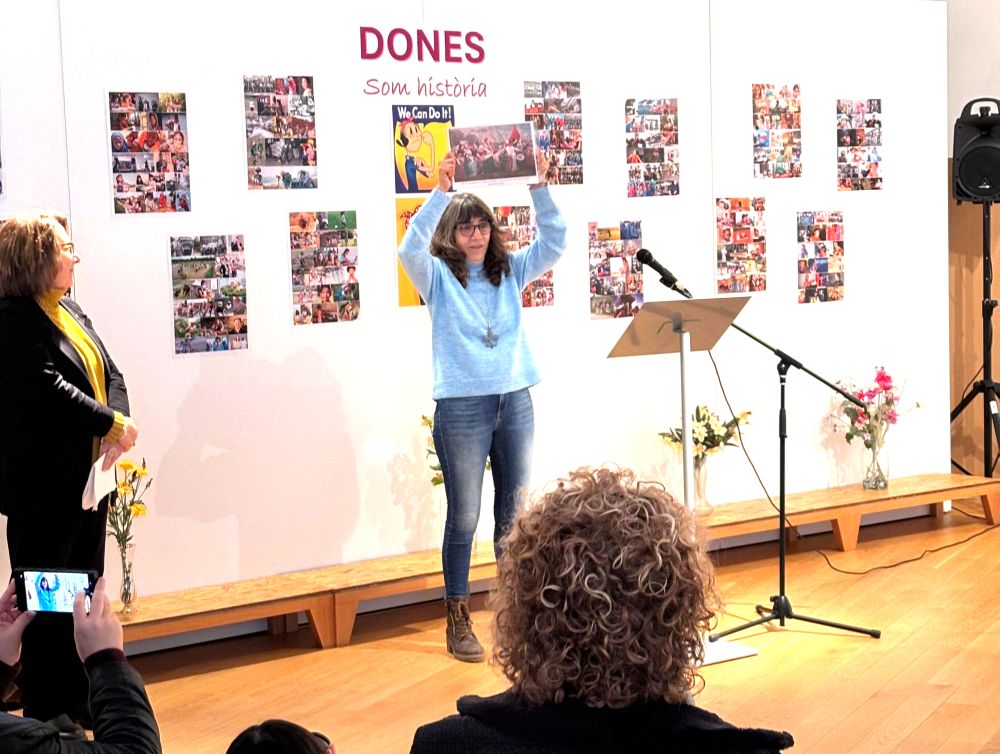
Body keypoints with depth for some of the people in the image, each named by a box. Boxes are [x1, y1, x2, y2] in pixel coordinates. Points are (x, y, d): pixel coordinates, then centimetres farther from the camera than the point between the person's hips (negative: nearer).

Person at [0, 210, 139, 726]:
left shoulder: (70, 309, 12)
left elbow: (110, 373, 9)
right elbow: (49, 389, -24)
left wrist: (116, 423, -10)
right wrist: (114, 424, -17)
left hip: (87, 480, 9)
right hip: (44, 487, -8)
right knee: (47, 606, 3)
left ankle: (81, 702, 28)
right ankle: (44, 713, 15)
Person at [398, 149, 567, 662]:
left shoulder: (511, 271, 11)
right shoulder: (438, 277, 1)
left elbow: (554, 242, 1)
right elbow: (411, 247, -18)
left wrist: (539, 186, -10)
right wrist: (440, 191, -25)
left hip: (515, 402, 4)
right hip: (461, 408, -4)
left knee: (514, 516, 10)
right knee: (463, 518, 1)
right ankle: (457, 621, 10)